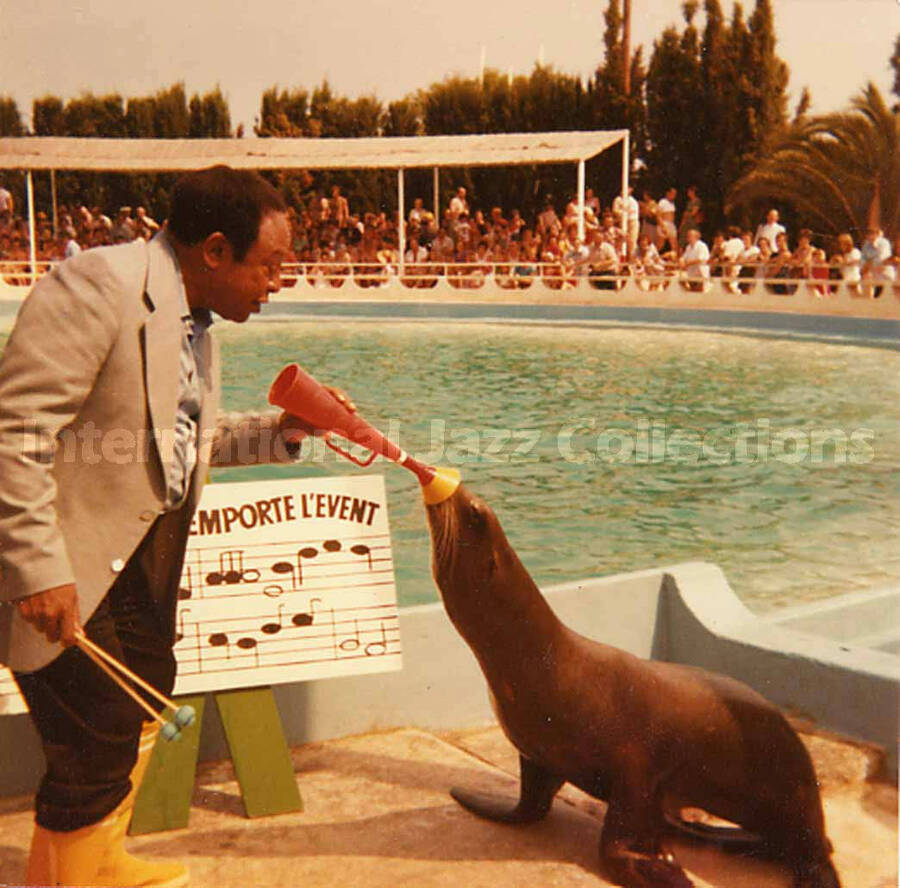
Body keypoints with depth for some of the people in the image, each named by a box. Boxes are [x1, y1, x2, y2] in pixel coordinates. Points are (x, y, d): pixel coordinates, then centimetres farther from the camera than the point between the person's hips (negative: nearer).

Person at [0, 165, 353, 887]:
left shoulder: (192, 318, 10)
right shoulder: (99, 285, -20)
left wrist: (280, 431, 5)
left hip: (149, 551, 10)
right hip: (77, 564, -10)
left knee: (142, 709, 22)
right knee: (98, 752, -3)